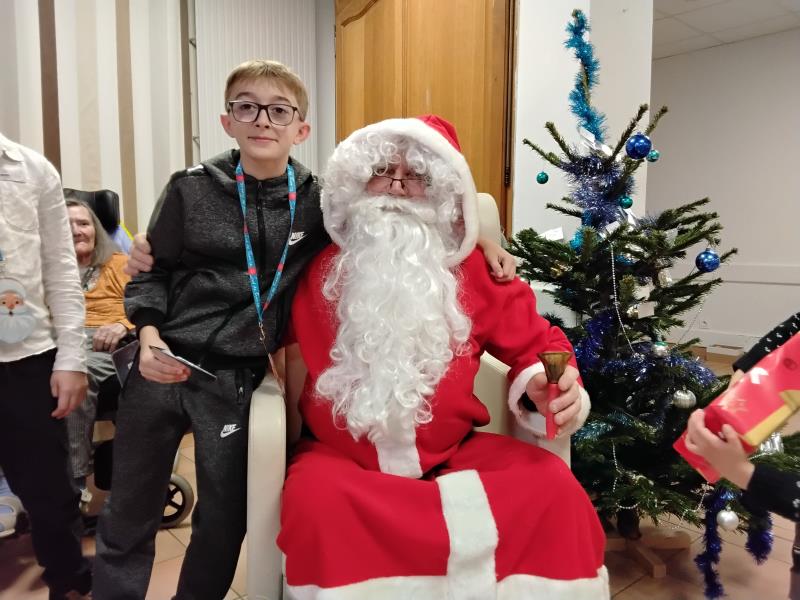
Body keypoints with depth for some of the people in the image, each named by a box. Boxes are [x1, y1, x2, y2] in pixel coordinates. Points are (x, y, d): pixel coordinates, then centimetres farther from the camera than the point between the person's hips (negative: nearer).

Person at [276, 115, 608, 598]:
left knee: (554, 487, -19)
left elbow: (533, 341, 7)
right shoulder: (320, 271, 4)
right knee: (317, 500, -33)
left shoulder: (471, 270, 3)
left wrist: (548, 382, -13)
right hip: (342, 457, 0)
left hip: (453, 452, 1)